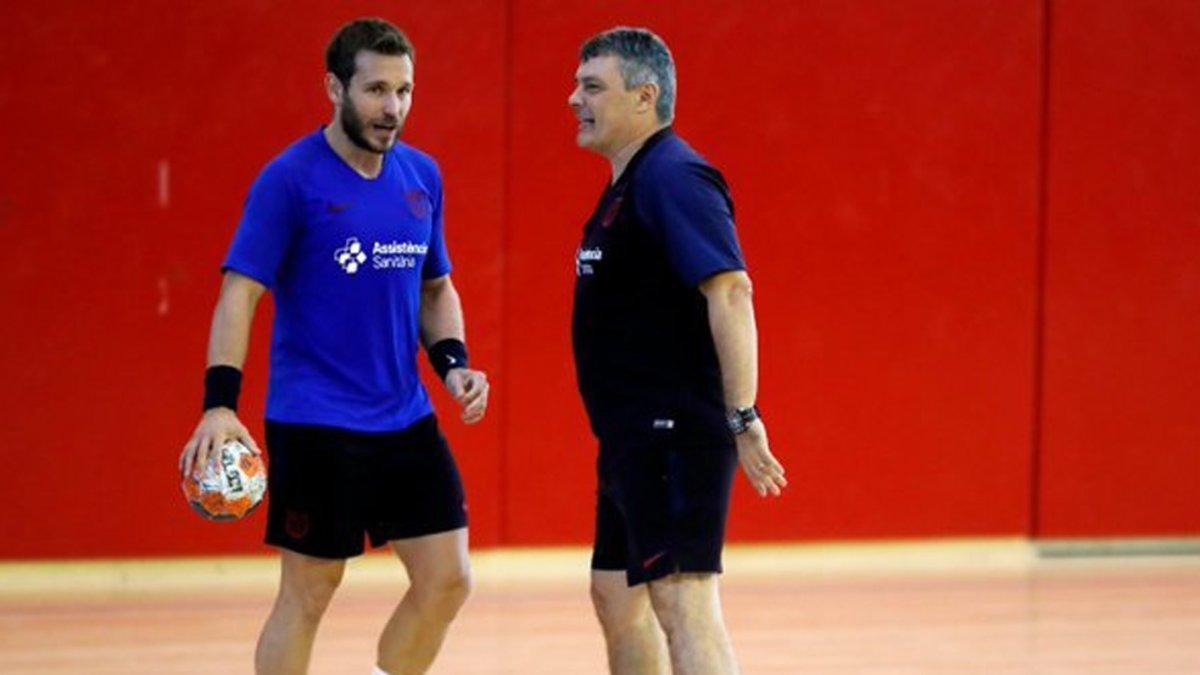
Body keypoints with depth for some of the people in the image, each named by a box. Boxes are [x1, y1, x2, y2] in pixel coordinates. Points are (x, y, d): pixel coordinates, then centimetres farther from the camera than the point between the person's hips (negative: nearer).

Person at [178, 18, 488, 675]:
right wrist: (219, 405, -24)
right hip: (315, 423, -6)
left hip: (407, 419, 6)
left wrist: (453, 362, 3)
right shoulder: (291, 178, -10)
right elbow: (239, 294, -13)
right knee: (307, 595, 0)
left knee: (447, 579, 3)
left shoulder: (422, 176, 8)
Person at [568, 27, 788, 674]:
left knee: (682, 601, -15)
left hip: (674, 437, -11)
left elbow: (730, 291, -23)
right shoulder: (627, 184, 18)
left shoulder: (671, 177, -14)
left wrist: (743, 417, -27)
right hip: (634, 438, 11)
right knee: (617, 598, 17)